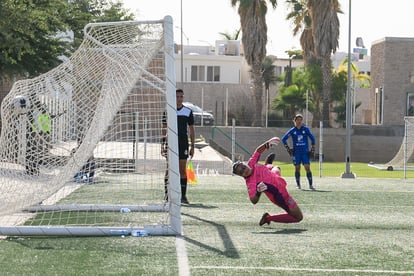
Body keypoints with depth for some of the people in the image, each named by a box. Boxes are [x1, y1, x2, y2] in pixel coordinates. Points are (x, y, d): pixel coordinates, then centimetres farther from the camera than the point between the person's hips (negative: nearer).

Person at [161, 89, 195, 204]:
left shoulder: (188, 111, 6)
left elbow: (191, 129, 9)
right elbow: (164, 128, 6)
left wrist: (192, 146, 4)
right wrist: (162, 144, 0)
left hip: (183, 145, 1)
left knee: (183, 170, 0)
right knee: (170, 169, -2)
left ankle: (183, 196, 2)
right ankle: (167, 194, 2)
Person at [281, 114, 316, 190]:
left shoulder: (306, 129, 2)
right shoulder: (292, 130, 2)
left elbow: (312, 138, 8)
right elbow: (283, 139, 7)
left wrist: (312, 149, 4)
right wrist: (288, 149, 2)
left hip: (305, 152, -1)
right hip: (296, 152, 1)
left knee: (307, 168, -9)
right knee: (297, 168, 2)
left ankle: (311, 185, -7)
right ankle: (298, 184, 13)